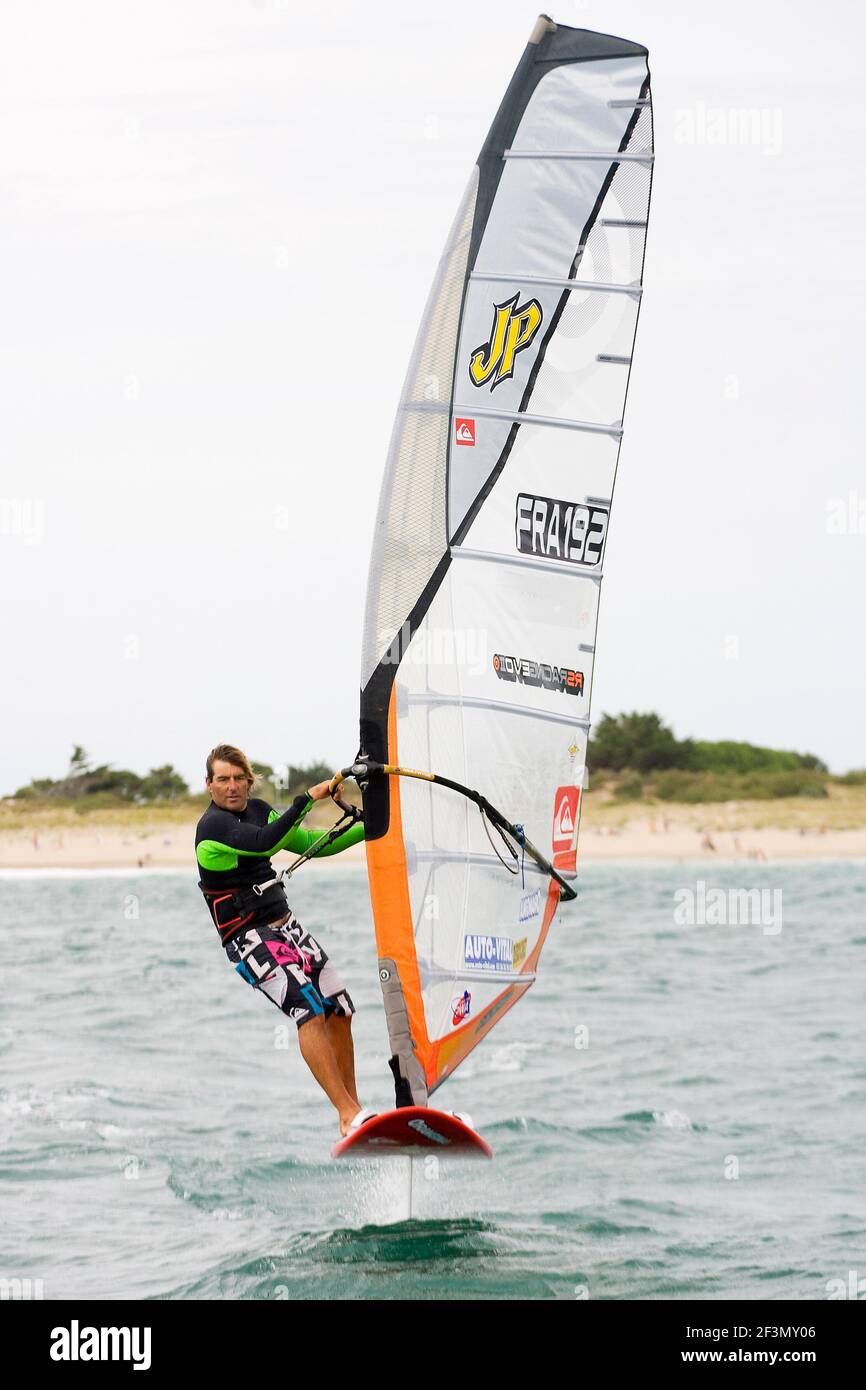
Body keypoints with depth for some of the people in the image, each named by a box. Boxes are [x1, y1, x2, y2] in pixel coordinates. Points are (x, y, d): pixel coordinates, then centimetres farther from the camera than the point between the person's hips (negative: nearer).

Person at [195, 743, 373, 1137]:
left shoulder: (257, 810, 10)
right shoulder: (213, 826, -16)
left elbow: (312, 844, 17)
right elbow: (264, 842, -34)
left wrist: (367, 829, 8)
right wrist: (308, 798, -34)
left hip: (287, 925, 9)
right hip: (249, 938, -9)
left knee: (340, 1011, 6)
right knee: (310, 1011, -24)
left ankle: (352, 1109, 17)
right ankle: (350, 1117, -29)